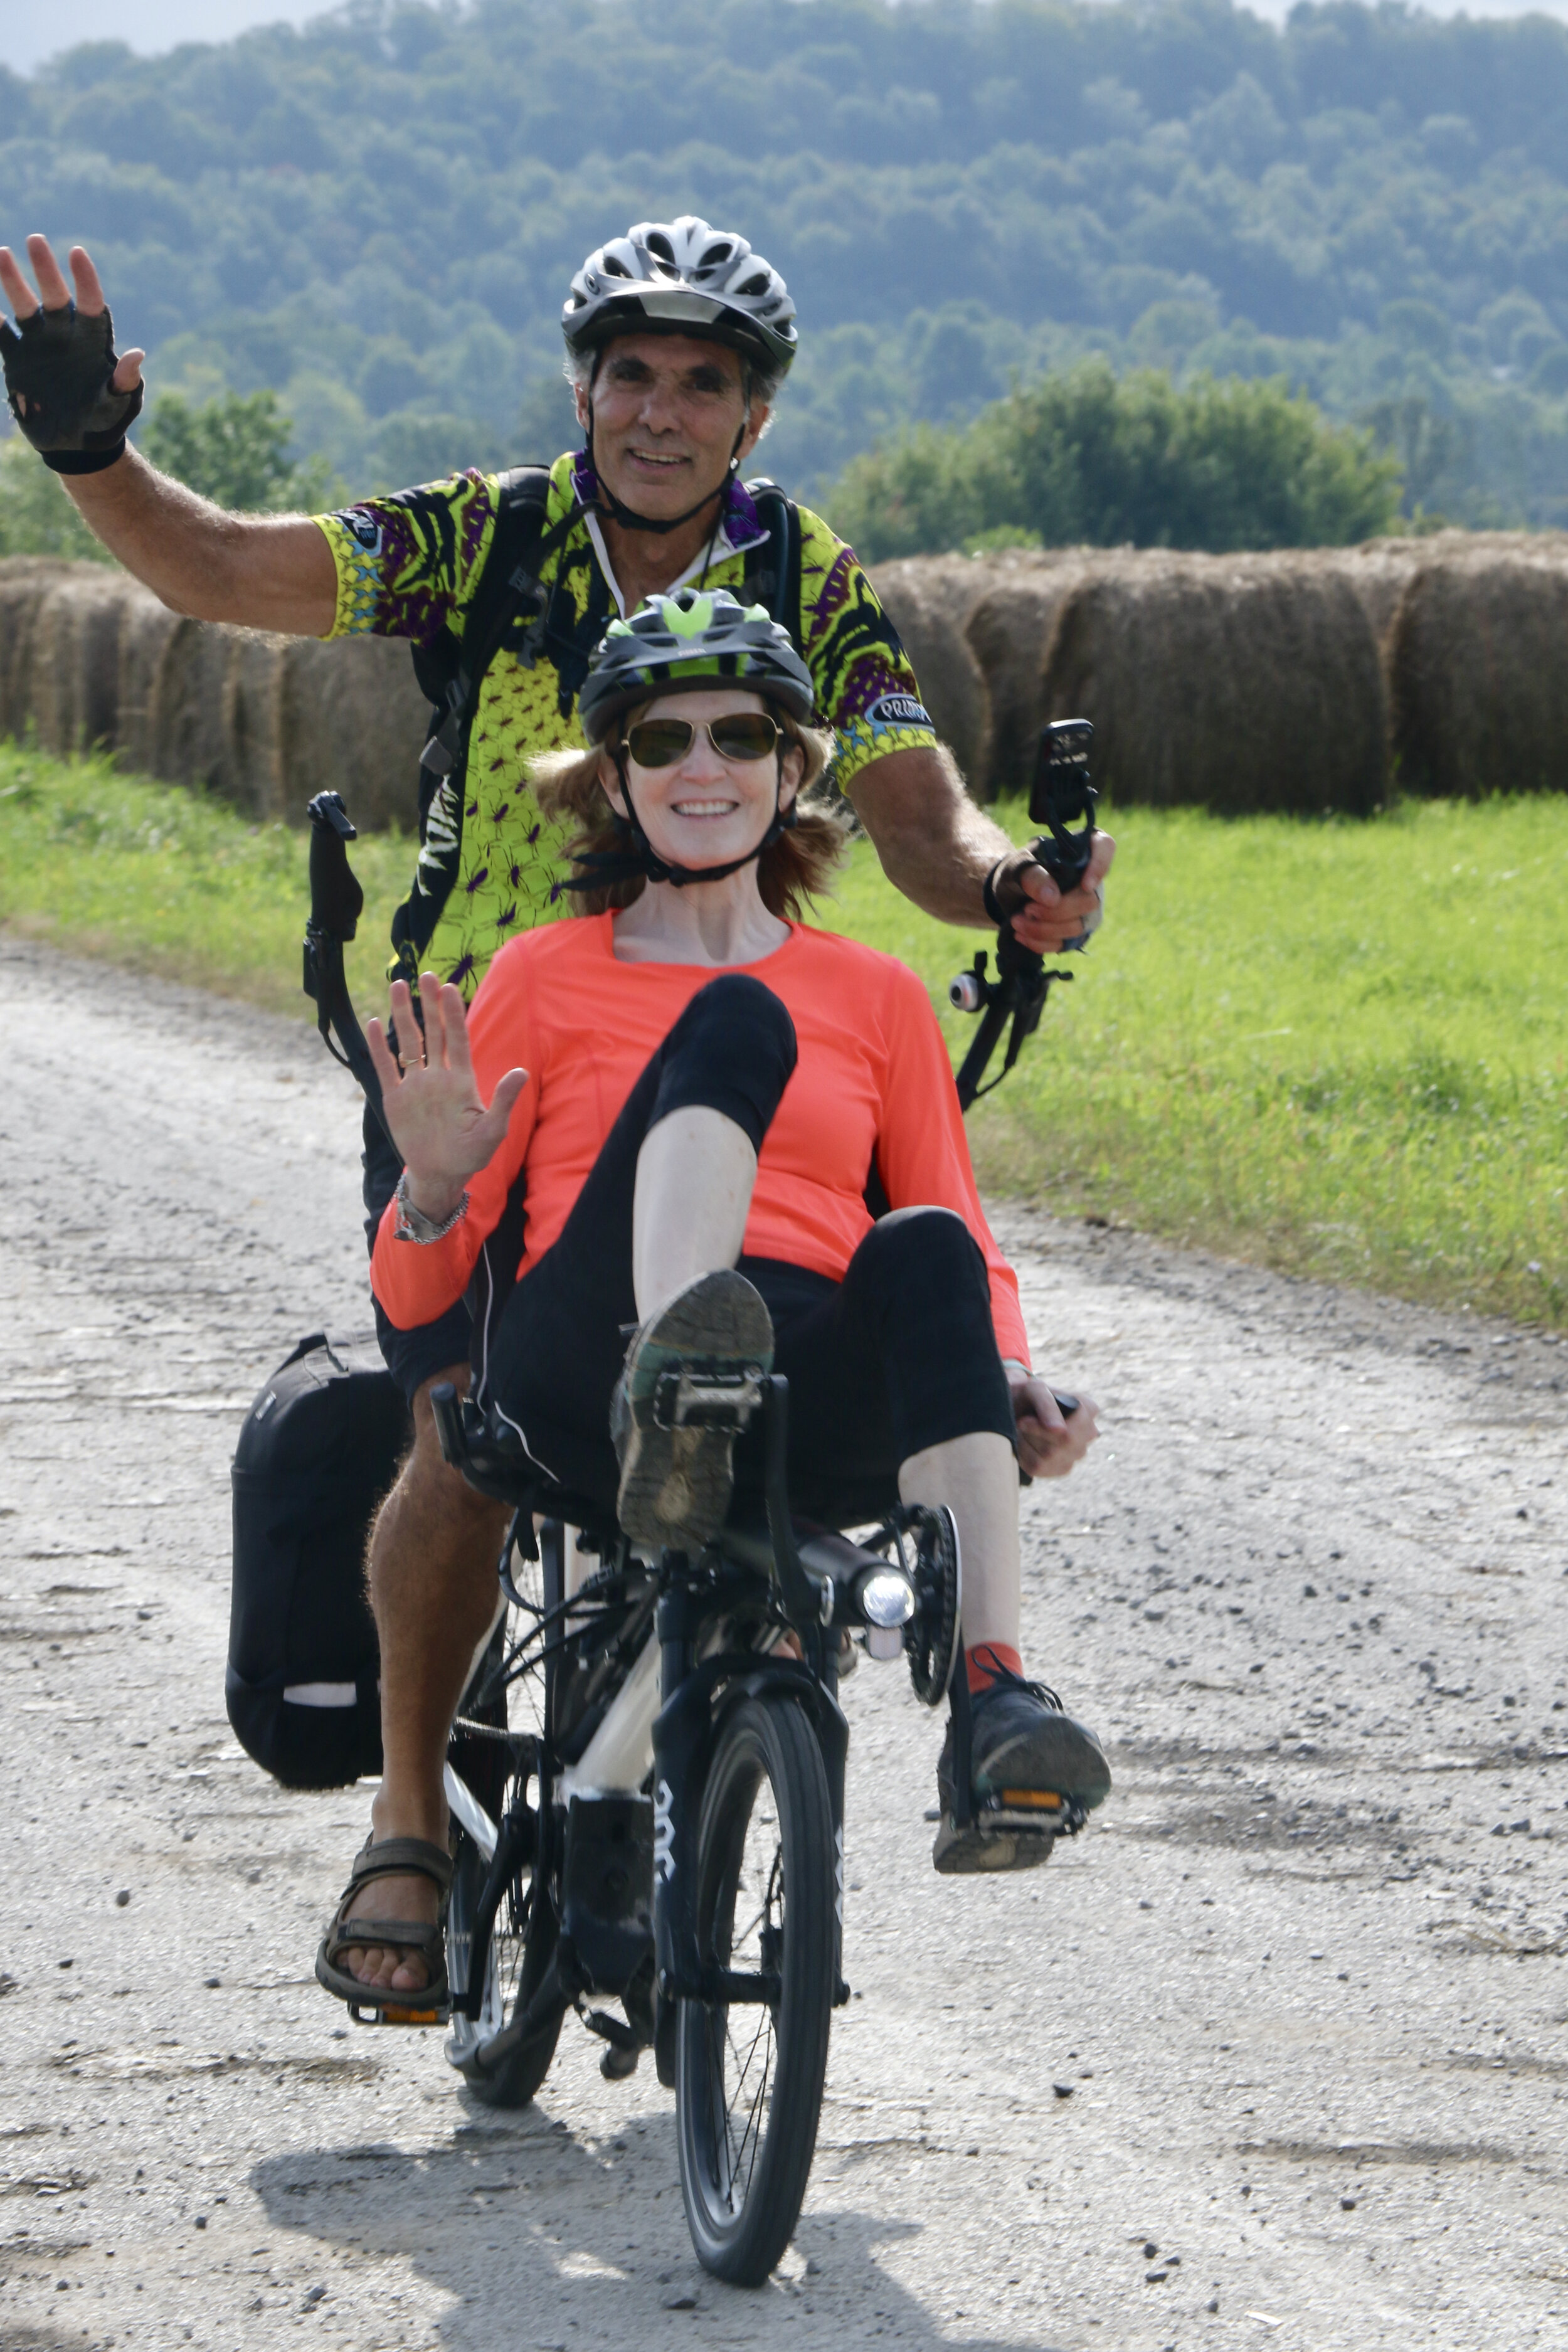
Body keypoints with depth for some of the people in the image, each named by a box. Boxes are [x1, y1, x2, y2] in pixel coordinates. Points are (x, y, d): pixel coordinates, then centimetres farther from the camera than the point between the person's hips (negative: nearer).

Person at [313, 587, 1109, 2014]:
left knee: (923, 1249, -34)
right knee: (737, 1026, -24)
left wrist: (1012, 1388, -2)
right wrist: (436, 1187, -8)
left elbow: (969, 1248, 21)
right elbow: (417, 1297, 15)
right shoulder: (546, 980, 19)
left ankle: (995, 1703, -47)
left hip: (819, 1407, 2)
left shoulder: (876, 998, 24)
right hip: (581, 1372, -2)